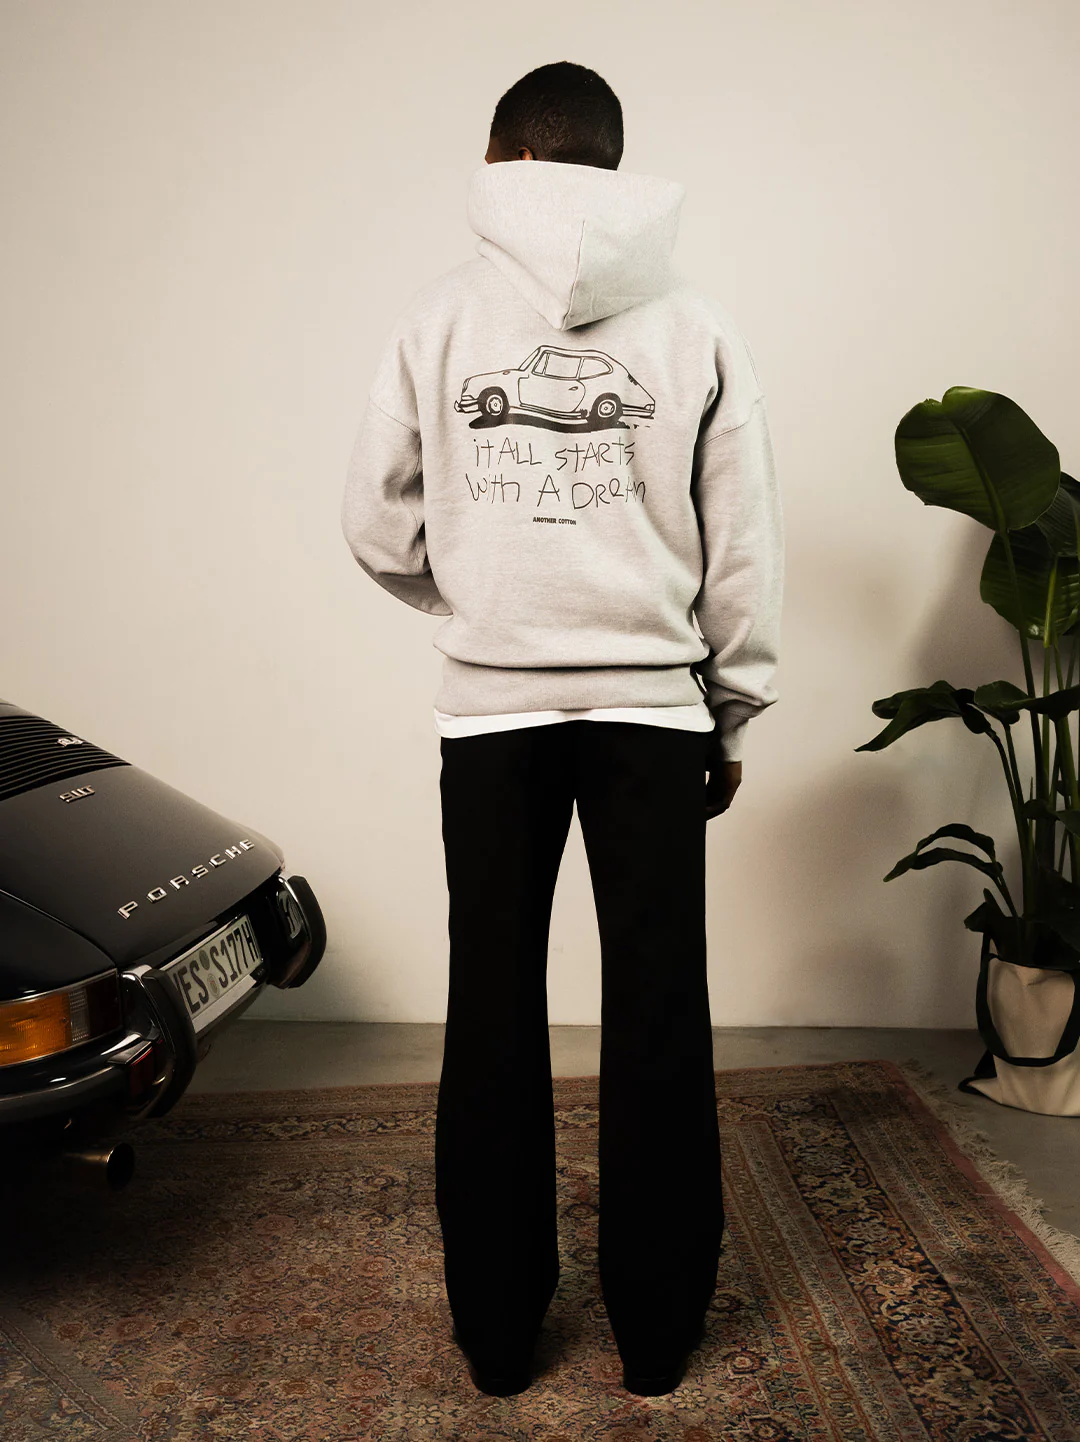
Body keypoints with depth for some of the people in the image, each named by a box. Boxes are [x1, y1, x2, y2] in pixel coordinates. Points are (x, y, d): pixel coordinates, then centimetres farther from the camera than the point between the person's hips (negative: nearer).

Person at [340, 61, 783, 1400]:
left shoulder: (439, 314, 1)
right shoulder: (696, 325, 2)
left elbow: (379, 527, 3)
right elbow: (744, 553, 2)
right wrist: (733, 715, 13)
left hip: (488, 707, 0)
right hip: (652, 705, 0)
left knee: (493, 1014, 10)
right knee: (658, 1018, 9)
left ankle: (497, 1328, 23)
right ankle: (656, 1327, 22)